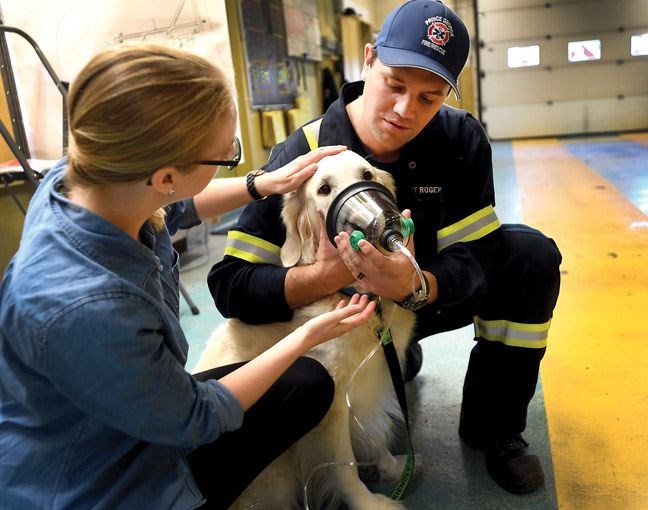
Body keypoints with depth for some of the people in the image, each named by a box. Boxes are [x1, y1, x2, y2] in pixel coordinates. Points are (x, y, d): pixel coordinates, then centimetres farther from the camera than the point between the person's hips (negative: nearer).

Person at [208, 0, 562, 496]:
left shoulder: (461, 139, -17)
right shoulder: (303, 155, -25)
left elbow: (472, 256, -22)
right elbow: (229, 283, -28)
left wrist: (415, 284, -45)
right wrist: (324, 273, -46)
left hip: (426, 294, 2)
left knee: (531, 255, -18)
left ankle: (493, 427, -1)